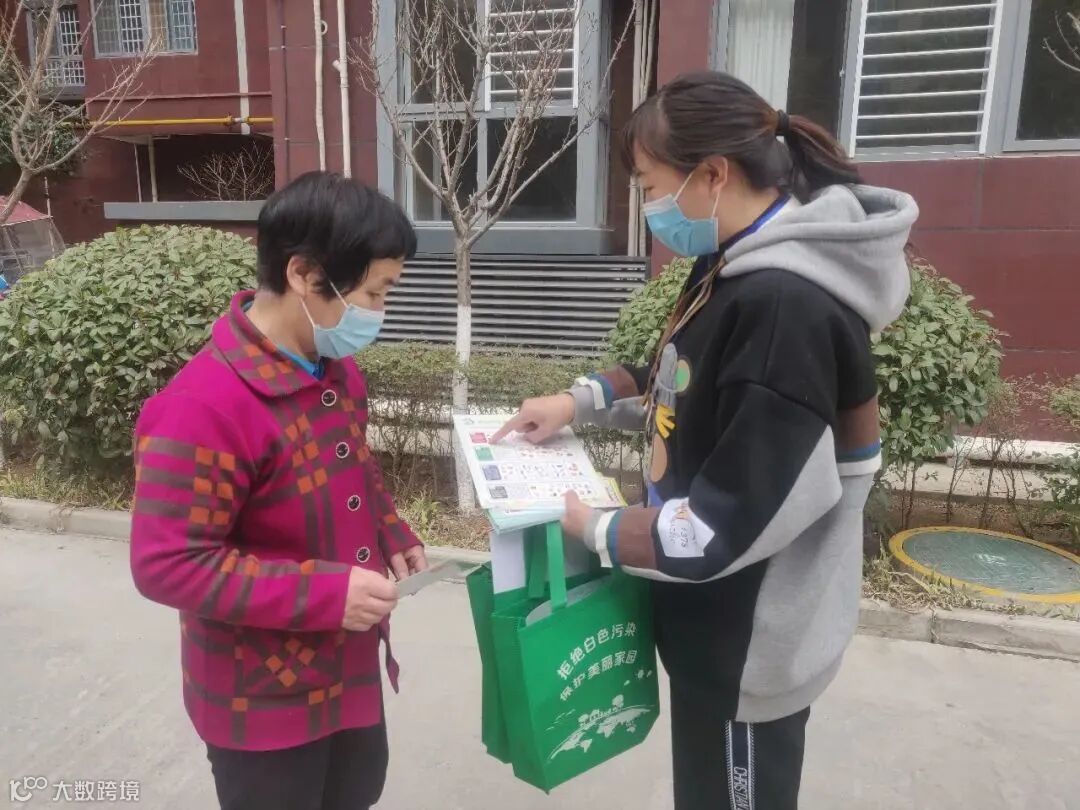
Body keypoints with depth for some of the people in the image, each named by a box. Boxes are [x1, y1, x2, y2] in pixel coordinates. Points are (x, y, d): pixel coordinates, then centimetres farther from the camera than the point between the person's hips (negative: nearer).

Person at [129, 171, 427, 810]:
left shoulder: (336, 367, -2)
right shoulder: (203, 407, -29)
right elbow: (166, 564, -27)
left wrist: (391, 535, -2)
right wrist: (325, 594, -28)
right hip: (263, 698, -7)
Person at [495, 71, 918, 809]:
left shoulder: (787, 306, -30)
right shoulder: (738, 268, 2)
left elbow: (734, 524, -29)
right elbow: (685, 381, 17)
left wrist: (593, 530, -16)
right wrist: (582, 400, 3)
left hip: (752, 639, -9)